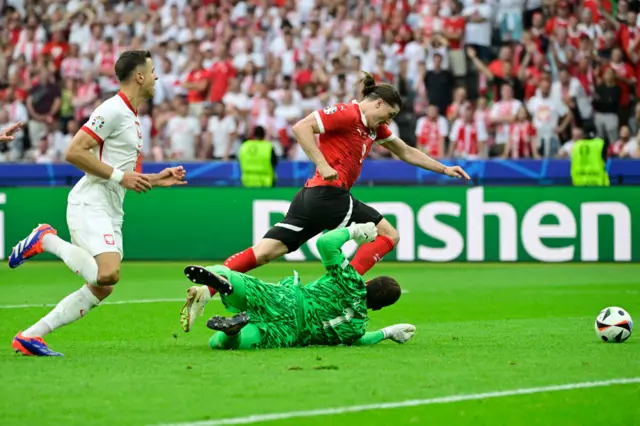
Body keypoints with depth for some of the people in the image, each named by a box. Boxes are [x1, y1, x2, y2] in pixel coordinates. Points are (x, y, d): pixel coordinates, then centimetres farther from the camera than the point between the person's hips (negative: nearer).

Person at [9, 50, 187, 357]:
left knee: (102, 289, 3)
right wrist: (120, 176, -16)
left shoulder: (131, 117, 21)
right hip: (90, 205, -10)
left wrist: (155, 180, 17)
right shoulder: (113, 110, -10)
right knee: (109, 272, -28)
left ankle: (30, 336, 5)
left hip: (110, 213, 10)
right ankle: (47, 240, -8)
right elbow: (74, 153, -17)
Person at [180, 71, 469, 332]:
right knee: (389, 235, -1)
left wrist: (444, 169, 31)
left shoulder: (375, 127, 21)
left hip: (310, 198, 9)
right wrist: (323, 165, -21)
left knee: (265, 251, -1)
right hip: (328, 193, -9)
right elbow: (301, 127, -16)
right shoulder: (347, 113, -7)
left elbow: (406, 152, 32)